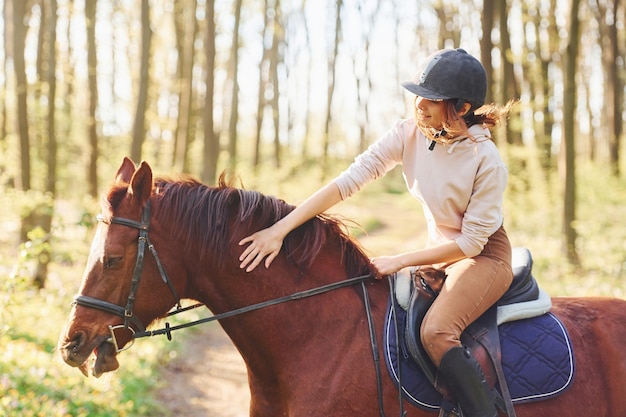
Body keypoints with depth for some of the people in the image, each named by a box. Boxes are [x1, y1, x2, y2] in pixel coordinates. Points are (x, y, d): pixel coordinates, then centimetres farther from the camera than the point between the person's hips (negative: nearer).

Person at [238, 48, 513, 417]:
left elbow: (472, 242, -19)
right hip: (439, 251, 7)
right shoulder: (408, 134, -12)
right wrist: (280, 229, -25)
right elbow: (349, 181, -17)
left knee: (435, 331, -30)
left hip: (485, 255, -7)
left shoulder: (486, 160, -25)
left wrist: (400, 261, -20)